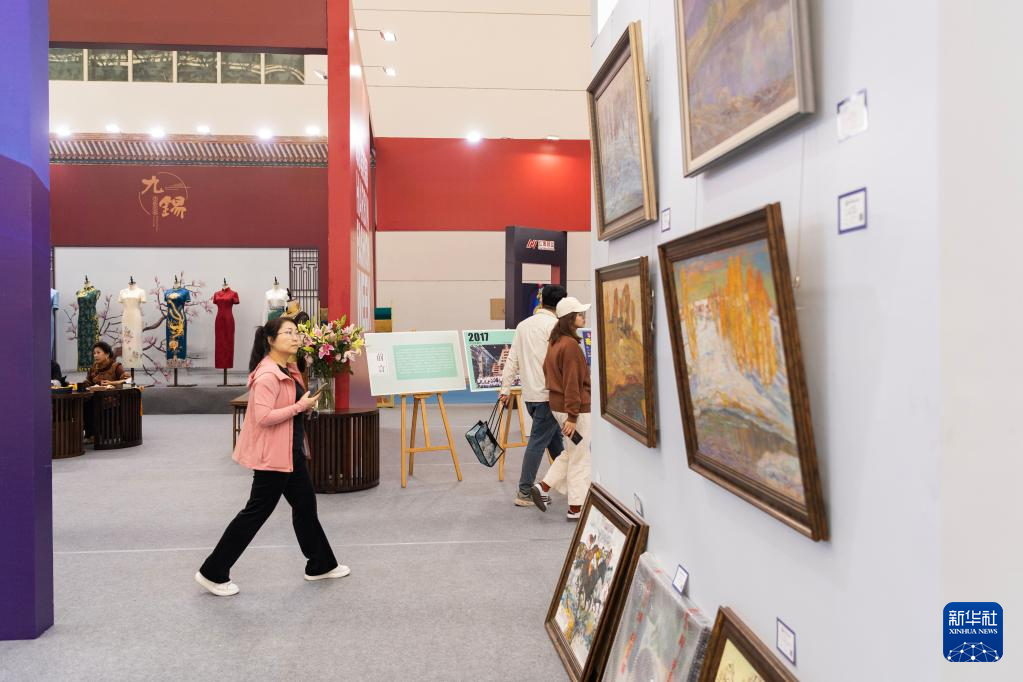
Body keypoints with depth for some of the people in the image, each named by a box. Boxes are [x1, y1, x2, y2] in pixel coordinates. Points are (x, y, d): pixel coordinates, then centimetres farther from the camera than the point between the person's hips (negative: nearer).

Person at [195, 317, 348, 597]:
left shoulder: (289, 371, 10)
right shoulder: (267, 375, -21)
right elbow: (263, 417, -29)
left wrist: (306, 404, 5)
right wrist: (300, 407, -22)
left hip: (291, 453, 10)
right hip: (272, 455, -10)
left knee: (306, 505, 17)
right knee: (257, 512, -1)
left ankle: (320, 565, 31)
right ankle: (212, 572, 13)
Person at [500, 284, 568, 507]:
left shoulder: (523, 324, 11)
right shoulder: (554, 325, -10)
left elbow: (512, 360, 9)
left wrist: (505, 388, 10)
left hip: (529, 394, 7)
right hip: (548, 394, -7)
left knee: (554, 437, 20)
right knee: (538, 442, -2)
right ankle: (524, 493, 1)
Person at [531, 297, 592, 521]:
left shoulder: (556, 342, 10)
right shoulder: (571, 345, -19)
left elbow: (548, 370, 16)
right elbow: (572, 383, -21)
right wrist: (572, 416, -21)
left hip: (556, 404, 9)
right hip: (575, 408, -9)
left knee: (571, 453, 24)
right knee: (580, 459, 3)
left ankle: (543, 487, 20)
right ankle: (576, 509, 12)